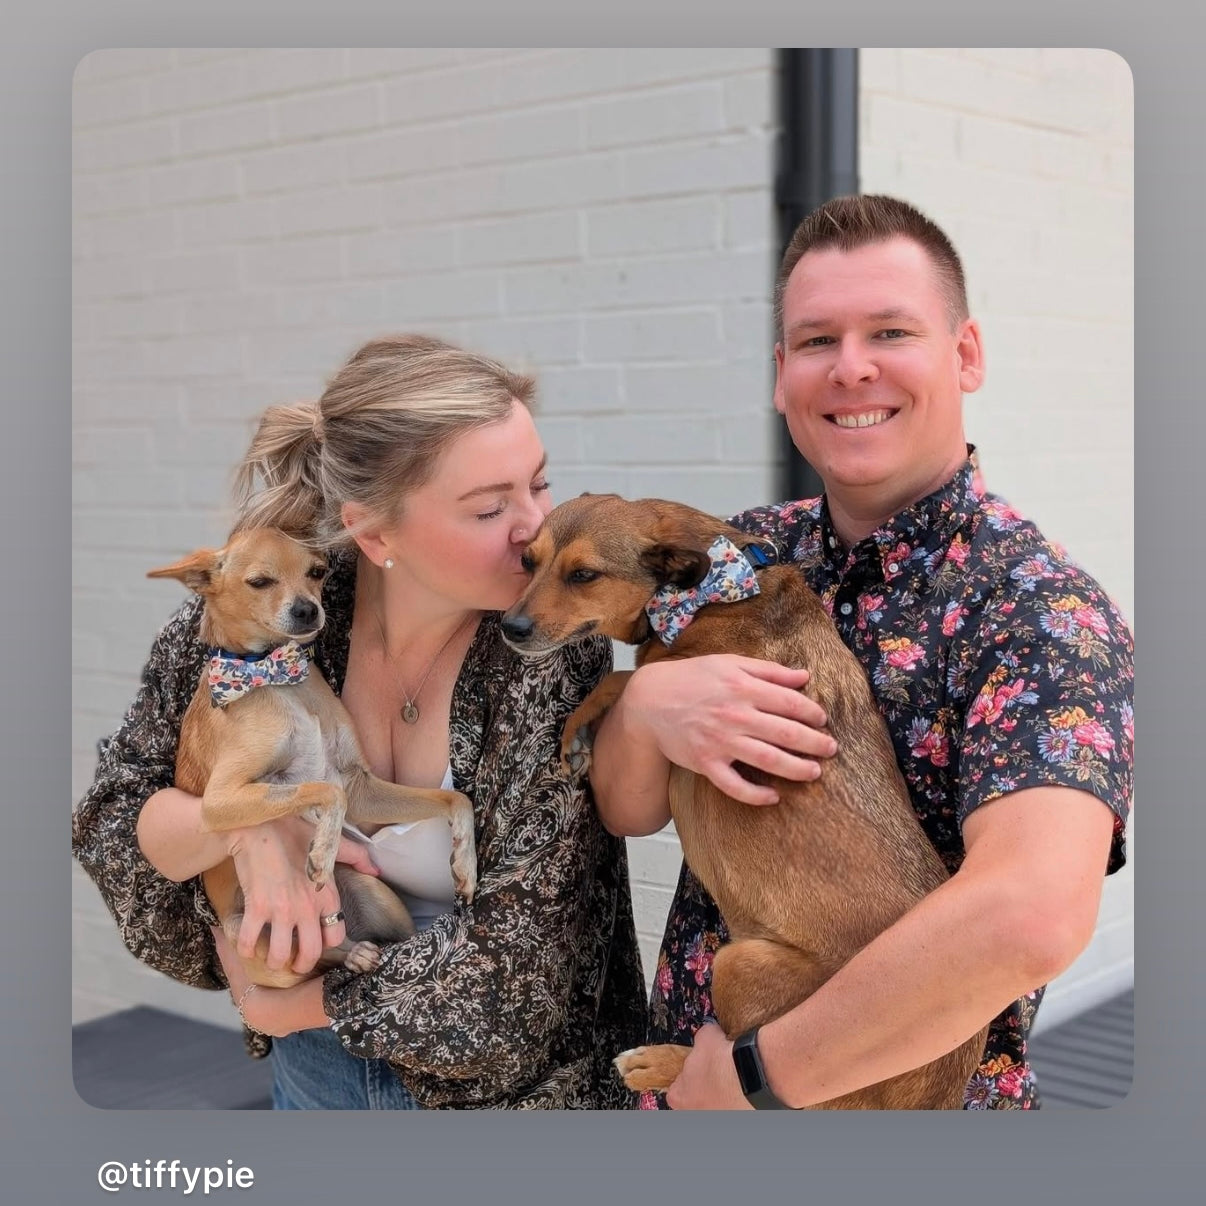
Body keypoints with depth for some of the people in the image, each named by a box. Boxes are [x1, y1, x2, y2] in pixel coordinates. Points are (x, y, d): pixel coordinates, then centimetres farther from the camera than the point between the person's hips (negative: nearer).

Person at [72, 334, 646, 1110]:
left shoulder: (556, 656, -24)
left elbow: (521, 952, -23)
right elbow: (109, 822, -6)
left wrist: (290, 1006, -15)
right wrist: (245, 823, -24)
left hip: (503, 1083, -2)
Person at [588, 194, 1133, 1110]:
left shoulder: (1042, 613, -20)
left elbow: (1034, 916, -35)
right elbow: (627, 811, 0)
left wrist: (757, 1072, -27)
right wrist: (646, 707, -22)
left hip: (908, 1095, -4)